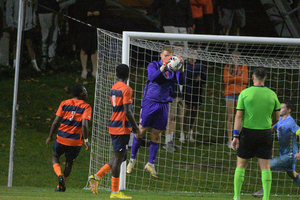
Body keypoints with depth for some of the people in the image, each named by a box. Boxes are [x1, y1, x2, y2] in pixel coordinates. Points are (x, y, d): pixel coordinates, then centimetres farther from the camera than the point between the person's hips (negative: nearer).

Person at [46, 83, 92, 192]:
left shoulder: (64, 104, 3)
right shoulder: (86, 107, -5)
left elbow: (56, 122, 0)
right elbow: (84, 124, -19)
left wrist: (50, 137, 10)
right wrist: (86, 140, -15)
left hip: (61, 138, 1)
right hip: (76, 141, -1)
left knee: (55, 156, 23)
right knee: (69, 162, 19)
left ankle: (59, 175, -5)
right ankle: (60, 186, 24)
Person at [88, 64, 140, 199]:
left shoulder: (113, 88, 13)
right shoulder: (126, 89, -13)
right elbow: (127, 112, -19)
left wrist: (132, 125, 25)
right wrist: (136, 127, -10)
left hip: (113, 125, 9)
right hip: (122, 127, -9)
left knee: (122, 157, 16)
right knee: (119, 157, -4)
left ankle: (96, 177, 10)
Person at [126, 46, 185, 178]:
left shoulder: (173, 69, 8)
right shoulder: (153, 65, 0)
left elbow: (181, 81, -6)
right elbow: (152, 77, -18)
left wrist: (181, 68, -22)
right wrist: (163, 67, -32)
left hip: (163, 105, 3)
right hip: (150, 102, -3)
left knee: (156, 135, 5)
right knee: (141, 131, -1)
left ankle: (150, 164, 12)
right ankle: (132, 159, 13)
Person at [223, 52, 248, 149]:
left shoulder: (243, 67, 9)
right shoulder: (228, 67, 10)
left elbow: (245, 80, -2)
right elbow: (226, 79, -2)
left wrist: (232, 78, -6)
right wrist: (238, 79, -7)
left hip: (240, 93, 0)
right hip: (229, 92, 0)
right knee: (230, 117, -2)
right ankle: (229, 139, 0)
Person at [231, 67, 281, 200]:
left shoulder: (245, 93, -5)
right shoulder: (272, 94, 2)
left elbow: (238, 116, -7)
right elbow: (278, 116, 8)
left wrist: (235, 136, -6)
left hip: (248, 132, -1)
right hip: (265, 133, 1)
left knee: (241, 164, 9)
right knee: (265, 166, 5)